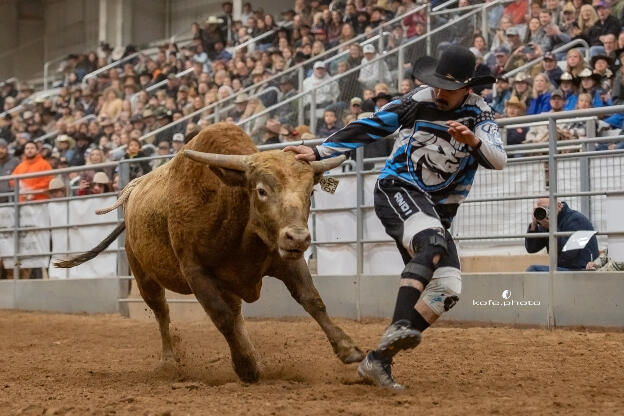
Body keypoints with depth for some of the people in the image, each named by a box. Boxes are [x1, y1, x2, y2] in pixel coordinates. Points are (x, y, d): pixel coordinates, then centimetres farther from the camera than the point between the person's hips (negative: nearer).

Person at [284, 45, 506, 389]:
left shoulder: (479, 115, -1)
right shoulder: (417, 101, -3)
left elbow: (499, 160, -16)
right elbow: (368, 128, 3)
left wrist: (473, 141, -37)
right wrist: (319, 152, 0)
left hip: (436, 210, 4)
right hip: (396, 189, -4)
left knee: (447, 289, -9)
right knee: (432, 242, -34)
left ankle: (379, 360, -7)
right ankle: (400, 326, -47)